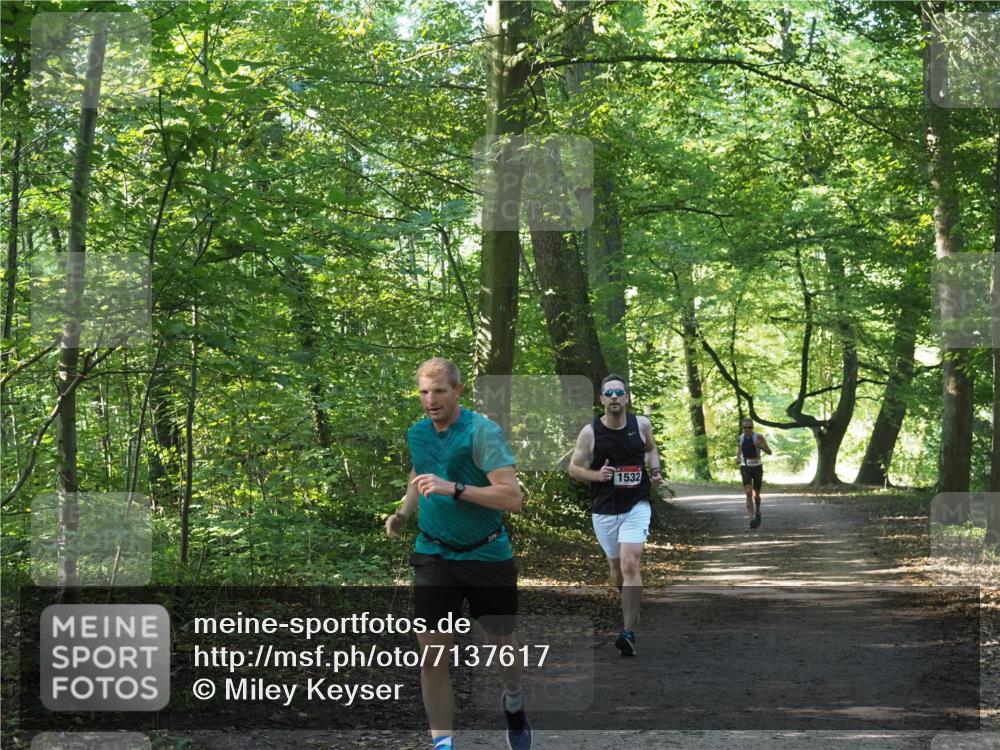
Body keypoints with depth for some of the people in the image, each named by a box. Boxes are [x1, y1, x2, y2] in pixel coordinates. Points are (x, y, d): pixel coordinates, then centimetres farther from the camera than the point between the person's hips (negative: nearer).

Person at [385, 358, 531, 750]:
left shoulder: (483, 431, -15)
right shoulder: (416, 433, 3)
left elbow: (513, 497, -23)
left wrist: (455, 489, -31)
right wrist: (403, 513, 8)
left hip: (487, 554, -3)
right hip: (434, 554, 3)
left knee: (502, 642, 13)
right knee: (432, 654, -6)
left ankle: (513, 703, 45)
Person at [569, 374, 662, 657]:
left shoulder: (641, 424, -2)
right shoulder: (590, 432, -7)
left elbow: (651, 449, 20)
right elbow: (574, 468, 0)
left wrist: (655, 470, 1)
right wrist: (597, 475, -18)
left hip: (636, 506, -1)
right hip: (604, 510, 1)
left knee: (630, 564, -18)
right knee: (616, 568, 14)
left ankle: (629, 633, -19)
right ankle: (630, 608, 46)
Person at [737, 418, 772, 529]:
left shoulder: (759, 437, -9)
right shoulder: (739, 439, 0)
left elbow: (769, 452, -9)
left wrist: (760, 446, -29)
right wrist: (738, 458, -4)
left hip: (757, 468, -1)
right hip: (745, 469, 1)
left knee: (756, 495, 11)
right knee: (748, 493, -19)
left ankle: (757, 512, 43)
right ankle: (752, 519, -23)